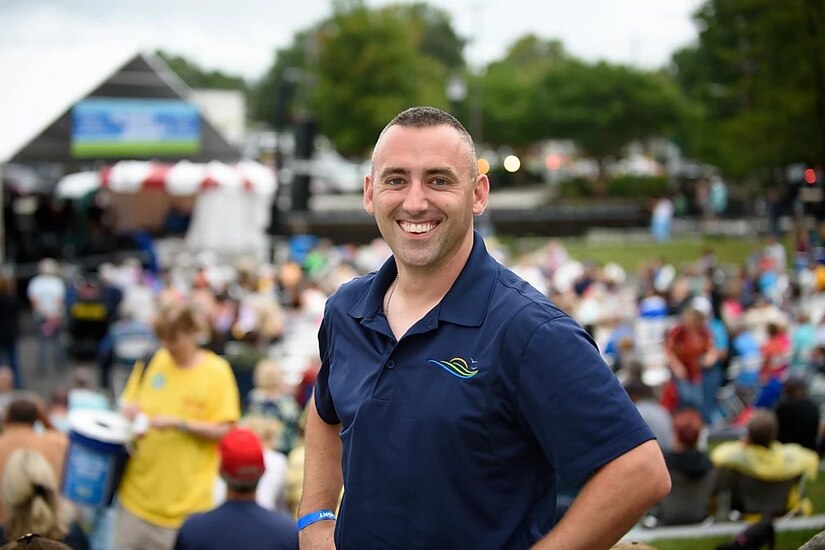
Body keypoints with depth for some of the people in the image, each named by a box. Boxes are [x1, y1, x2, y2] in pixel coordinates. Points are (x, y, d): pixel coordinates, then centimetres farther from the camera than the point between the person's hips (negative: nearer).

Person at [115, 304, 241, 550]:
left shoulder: (216, 372, -6)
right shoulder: (153, 361, 6)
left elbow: (222, 430, -8)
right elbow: (128, 403, 18)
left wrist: (178, 423, -18)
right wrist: (129, 410, -6)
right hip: (139, 489, 4)